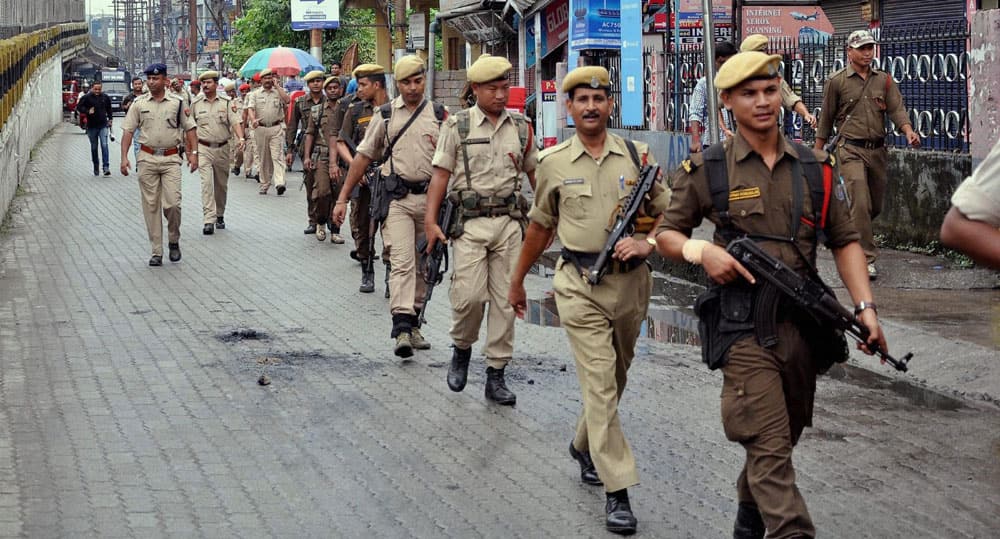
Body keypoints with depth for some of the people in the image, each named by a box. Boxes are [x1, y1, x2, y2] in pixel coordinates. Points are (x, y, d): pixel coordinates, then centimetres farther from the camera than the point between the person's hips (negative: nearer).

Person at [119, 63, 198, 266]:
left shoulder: (177, 102, 4)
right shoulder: (139, 103, 5)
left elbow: (190, 128, 8)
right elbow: (128, 130, 5)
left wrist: (194, 153, -1)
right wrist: (124, 157, -4)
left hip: (171, 159, -1)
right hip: (147, 158, 1)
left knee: (172, 203, -11)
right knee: (151, 206, 2)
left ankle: (174, 241, 13)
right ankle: (156, 251, 7)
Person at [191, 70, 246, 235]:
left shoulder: (226, 102, 2)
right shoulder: (196, 103, 4)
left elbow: (235, 121, -8)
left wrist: (241, 138, -25)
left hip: (222, 148, 1)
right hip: (203, 148, -1)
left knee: (221, 184, 12)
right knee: (206, 183, -14)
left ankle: (220, 216, 30)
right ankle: (208, 221, -19)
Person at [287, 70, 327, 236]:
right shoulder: (300, 103, 9)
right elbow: (292, 127, 11)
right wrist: (290, 149, 6)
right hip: (306, 147, 2)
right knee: (310, 186, 7)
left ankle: (321, 221, -9)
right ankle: (313, 221, 16)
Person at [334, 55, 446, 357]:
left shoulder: (439, 115, 8)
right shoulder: (385, 115, 6)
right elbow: (363, 157, 9)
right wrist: (342, 199, 7)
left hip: (430, 198, 2)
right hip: (397, 199, -2)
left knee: (423, 265, 10)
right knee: (402, 262, -14)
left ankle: (413, 324, 21)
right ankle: (402, 328, -22)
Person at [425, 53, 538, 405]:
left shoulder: (521, 128, 9)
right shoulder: (457, 126, 1)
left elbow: (534, 173, 18)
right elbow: (441, 174, -1)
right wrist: (430, 221, -8)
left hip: (509, 221, 3)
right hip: (469, 222, -3)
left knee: (505, 300, 1)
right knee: (469, 295, -12)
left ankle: (496, 375, 9)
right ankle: (461, 349, 17)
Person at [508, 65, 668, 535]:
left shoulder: (637, 155, 2)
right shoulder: (553, 162, 2)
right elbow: (540, 226, 14)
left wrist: (647, 243, -16)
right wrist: (517, 280, 20)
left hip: (631, 281, 2)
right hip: (580, 284, -2)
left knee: (615, 378, 17)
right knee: (599, 382, -10)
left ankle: (585, 446, 43)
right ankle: (617, 490, -10)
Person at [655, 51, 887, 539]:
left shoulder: (813, 167, 8)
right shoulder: (707, 170, -1)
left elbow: (844, 241, 11)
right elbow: (666, 234, 8)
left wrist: (865, 306, -1)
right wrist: (701, 251, -13)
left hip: (804, 323, 5)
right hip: (744, 328, -4)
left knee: (782, 439, 18)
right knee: (770, 448, -11)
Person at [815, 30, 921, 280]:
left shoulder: (884, 80, 10)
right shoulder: (836, 81, 1)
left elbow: (896, 108, -1)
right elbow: (826, 119, 6)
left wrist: (908, 131, -21)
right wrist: (818, 152, 7)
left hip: (878, 150, 5)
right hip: (851, 149, -4)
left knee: (875, 206, 12)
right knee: (861, 204, -14)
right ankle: (867, 258, -12)